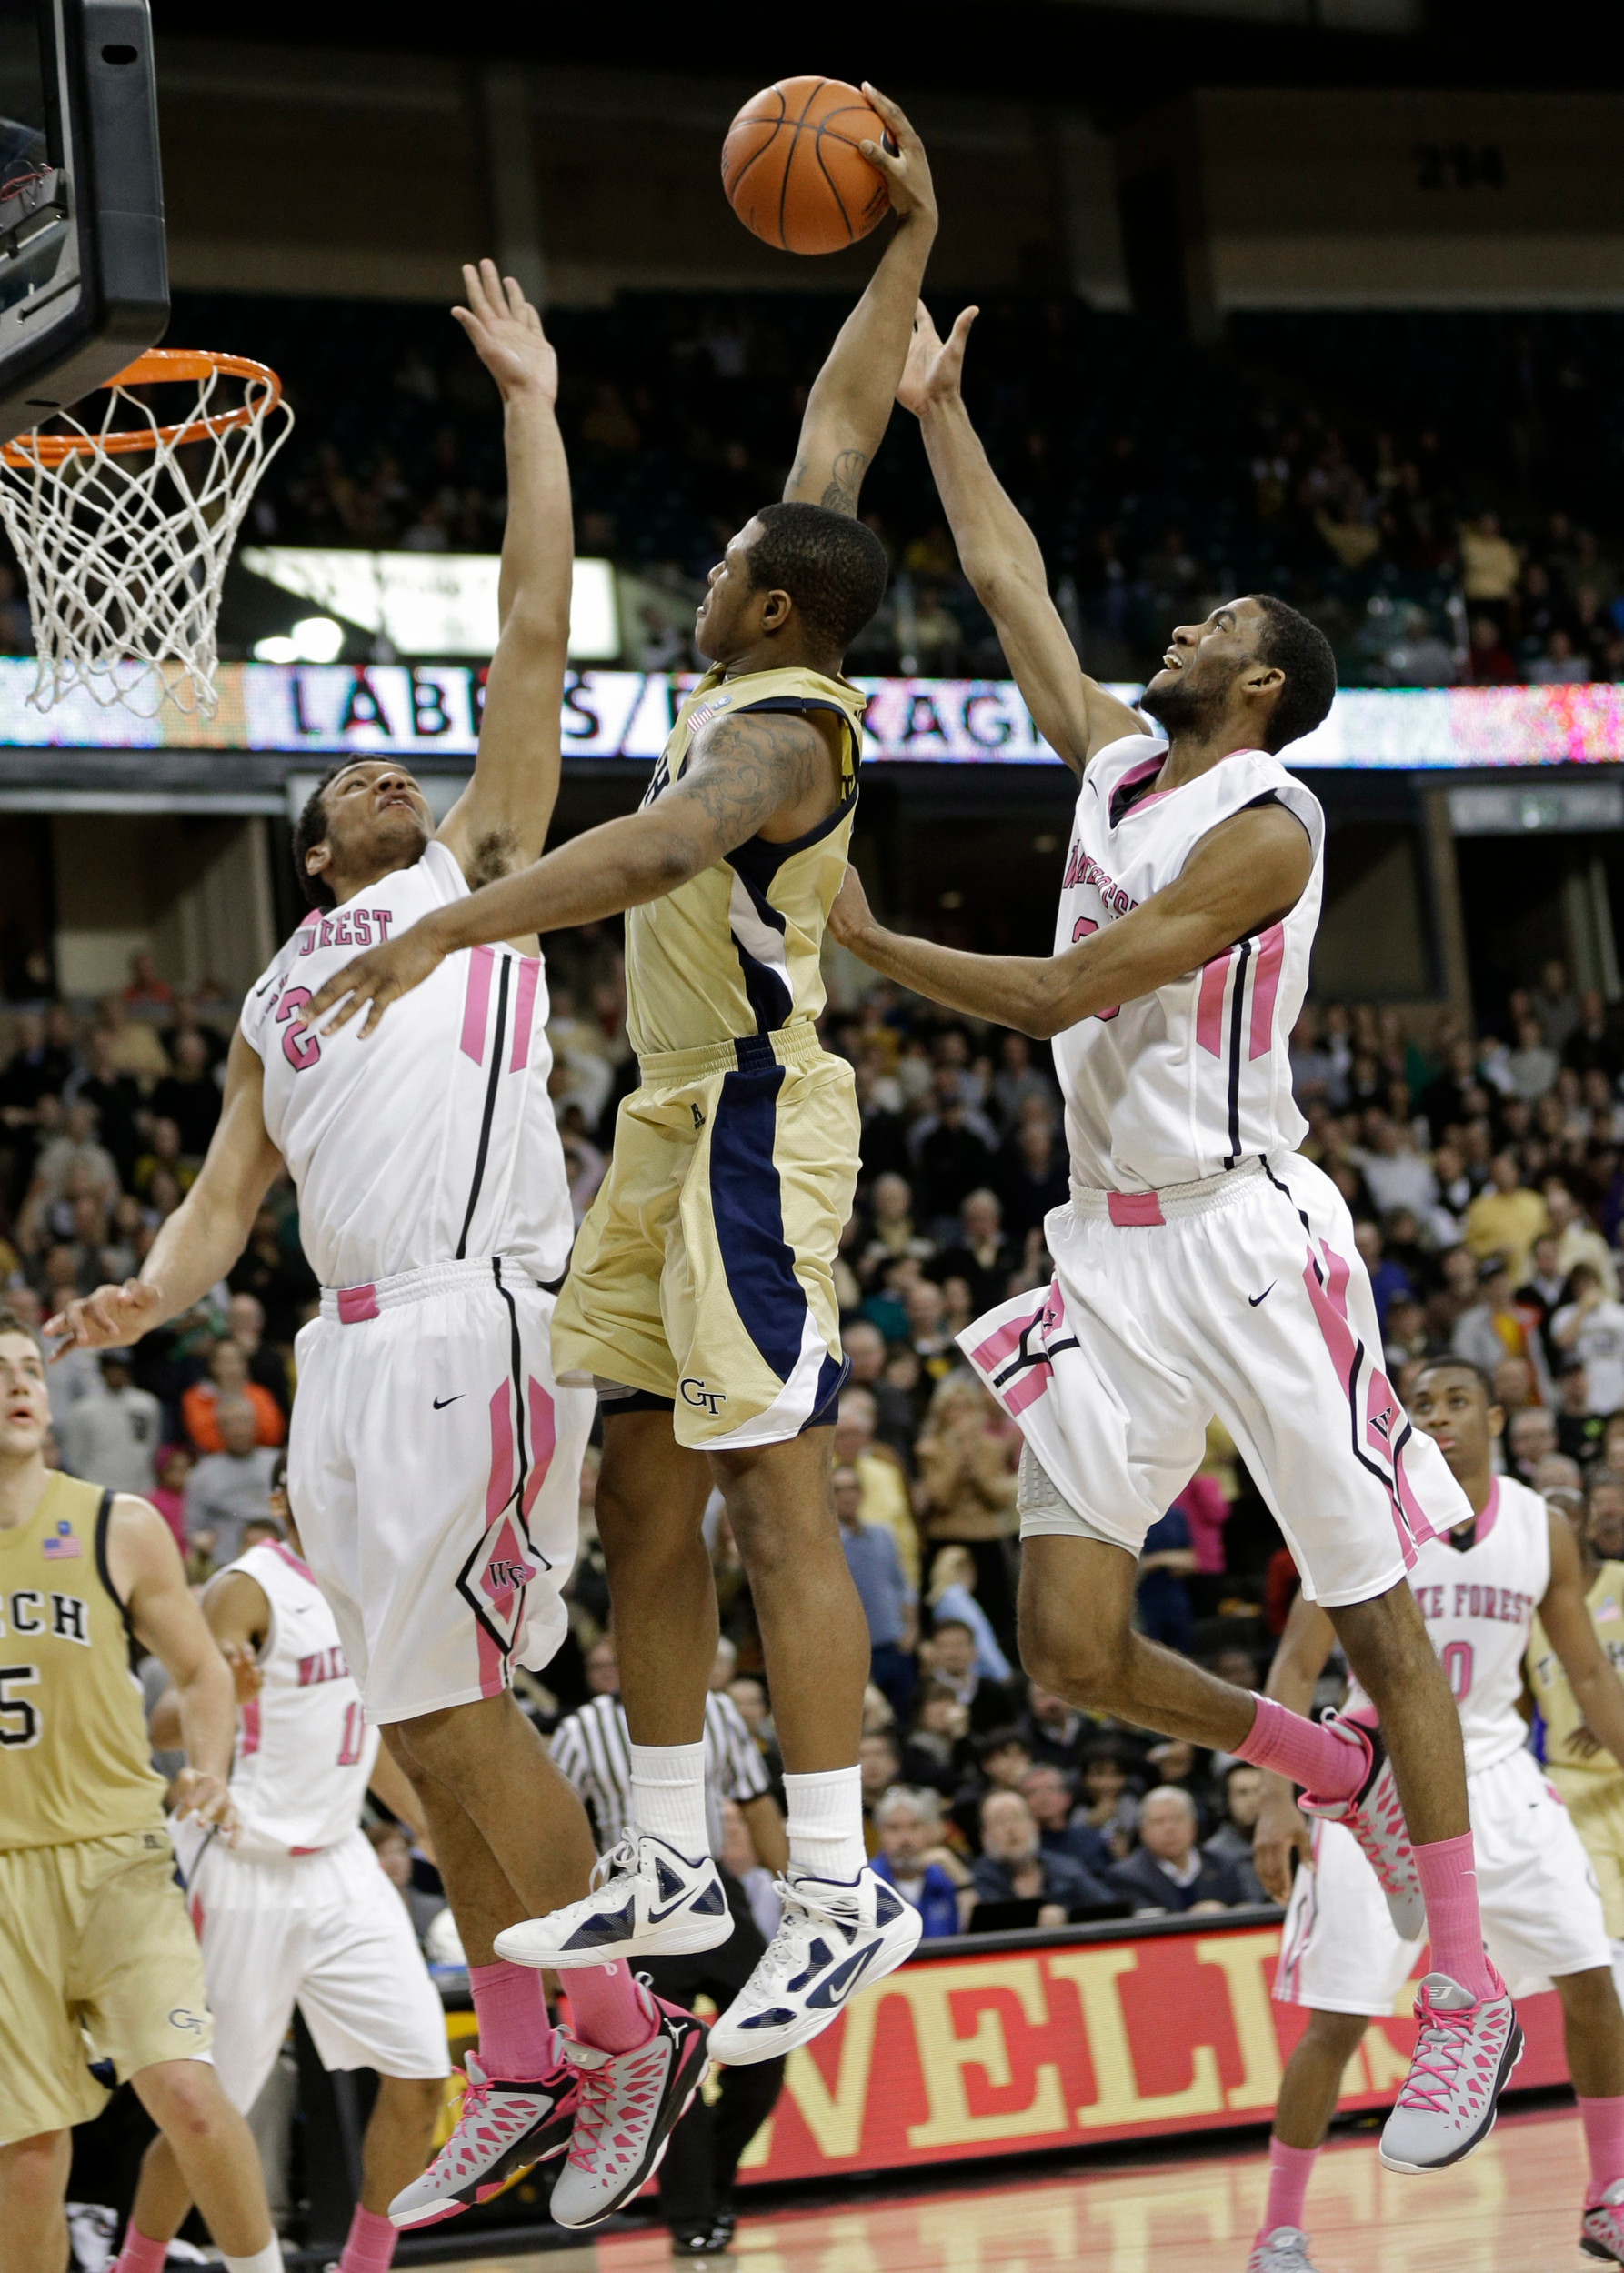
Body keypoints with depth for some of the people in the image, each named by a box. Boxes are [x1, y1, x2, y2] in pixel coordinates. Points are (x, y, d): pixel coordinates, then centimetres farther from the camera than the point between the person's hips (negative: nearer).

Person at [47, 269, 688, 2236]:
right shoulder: (275, 1001, 25)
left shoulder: (475, 871, 12)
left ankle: (631, 2037, -4)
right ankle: (522, 2072, 15)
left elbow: (536, 633, 6)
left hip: (473, 1324, -6)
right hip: (348, 1355, 6)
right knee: (431, 1726, 7)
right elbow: (222, 1203, 18)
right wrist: (143, 1297, -3)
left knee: (452, 1705, -12)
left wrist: (527, 402, 7)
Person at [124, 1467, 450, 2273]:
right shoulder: (247, 1589, -13)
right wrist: (218, 1694, -43)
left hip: (338, 1861, 7)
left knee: (419, 2072, -3)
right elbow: (165, 1726, -21)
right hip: (250, 1869, -7)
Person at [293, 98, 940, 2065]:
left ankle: (842, 1892, -10)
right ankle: (668, 1868, 19)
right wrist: (906, 245, 17)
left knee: (775, 1509, -11)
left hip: (753, 1127, -10)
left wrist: (451, 927, -43)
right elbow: (841, 422, 18)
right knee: (642, 1509, 12)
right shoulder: (764, 675, 8)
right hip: (676, 1122, 10)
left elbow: (660, 847, -39)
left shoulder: (781, 729, -18)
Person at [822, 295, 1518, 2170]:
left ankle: (1471, 1987, 7)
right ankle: (1340, 1773, 24)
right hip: (1112, 1256, 7)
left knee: (1378, 1617, 0)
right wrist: (936, 411, 22)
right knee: (1073, 1646, -1)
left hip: (1248, 1242, -7)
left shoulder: (1264, 825, -11)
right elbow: (1010, 583, 22)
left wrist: (863, 940, -12)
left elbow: (1066, 993, -16)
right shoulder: (1116, 757, 12)